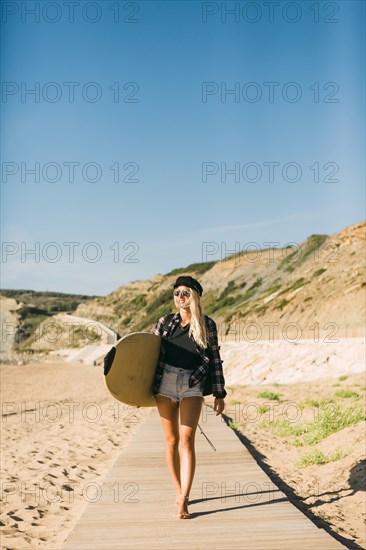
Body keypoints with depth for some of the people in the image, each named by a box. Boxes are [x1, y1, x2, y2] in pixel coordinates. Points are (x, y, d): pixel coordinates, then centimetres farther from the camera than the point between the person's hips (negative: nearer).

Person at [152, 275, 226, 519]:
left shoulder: (207, 324, 6)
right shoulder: (165, 322, 10)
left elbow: (215, 360, 8)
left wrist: (219, 394, 5)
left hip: (193, 385, -2)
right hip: (165, 383, 2)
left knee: (186, 440, -12)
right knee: (171, 440, 8)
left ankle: (184, 500, -11)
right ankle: (180, 492, 24)